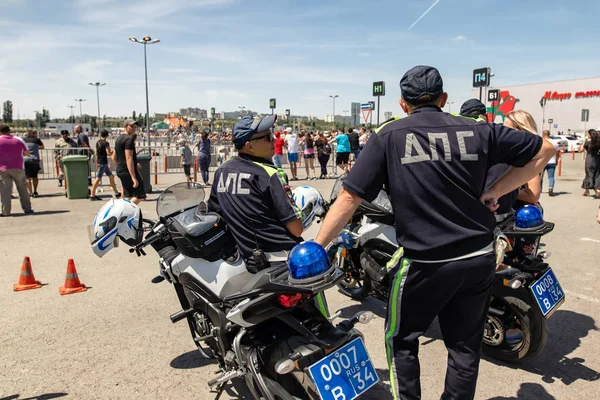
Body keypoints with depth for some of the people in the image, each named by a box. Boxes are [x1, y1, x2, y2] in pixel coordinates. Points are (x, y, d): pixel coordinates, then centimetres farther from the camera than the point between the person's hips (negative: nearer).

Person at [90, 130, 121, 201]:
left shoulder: (98, 142, 11)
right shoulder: (106, 143, -14)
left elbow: (96, 153, 18)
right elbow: (109, 154, -18)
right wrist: (112, 152, 1)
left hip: (99, 161, 9)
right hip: (103, 163, -9)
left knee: (111, 176, 15)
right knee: (98, 178, -7)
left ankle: (116, 193, 21)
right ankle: (92, 195, -5)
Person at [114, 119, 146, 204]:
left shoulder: (118, 138, 16)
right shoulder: (129, 139, -13)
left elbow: (114, 157, 24)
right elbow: (129, 158, -23)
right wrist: (133, 177, -27)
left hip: (120, 171, 10)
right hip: (128, 171, -10)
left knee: (128, 196, 12)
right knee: (140, 195, -6)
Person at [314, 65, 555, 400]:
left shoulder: (388, 136, -5)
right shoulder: (477, 130, 4)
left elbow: (349, 198, -9)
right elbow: (545, 149, 11)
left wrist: (315, 247, -2)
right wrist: (495, 192, 6)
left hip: (425, 261, -3)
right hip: (479, 257, 4)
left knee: (401, 339, 18)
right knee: (466, 345, 20)